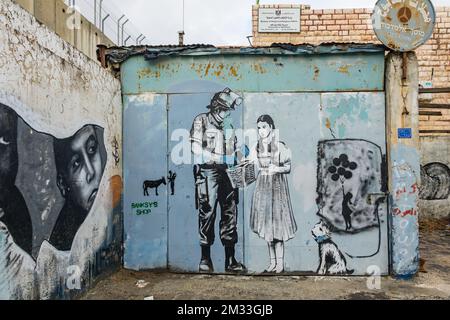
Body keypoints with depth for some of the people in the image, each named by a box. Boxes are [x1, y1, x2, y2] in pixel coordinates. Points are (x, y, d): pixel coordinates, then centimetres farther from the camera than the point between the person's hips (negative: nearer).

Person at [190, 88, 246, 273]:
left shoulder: (228, 126, 20)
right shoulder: (201, 121, 2)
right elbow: (196, 148, -9)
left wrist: (240, 156, 2)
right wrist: (219, 158, -13)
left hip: (227, 173, 6)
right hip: (208, 172, -6)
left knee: (230, 214, 4)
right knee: (207, 214, -3)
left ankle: (230, 261, 11)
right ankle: (205, 259, 8)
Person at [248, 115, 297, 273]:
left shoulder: (280, 146, -6)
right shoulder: (257, 147, 8)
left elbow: (288, 167, -5)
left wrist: (277, 168, -23)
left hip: (277, 186, -5)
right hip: (262, 186, 5)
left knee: (277, 224, -4)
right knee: (267, 225, 8)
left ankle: (280, 263, 7)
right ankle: (272, 262, 18)